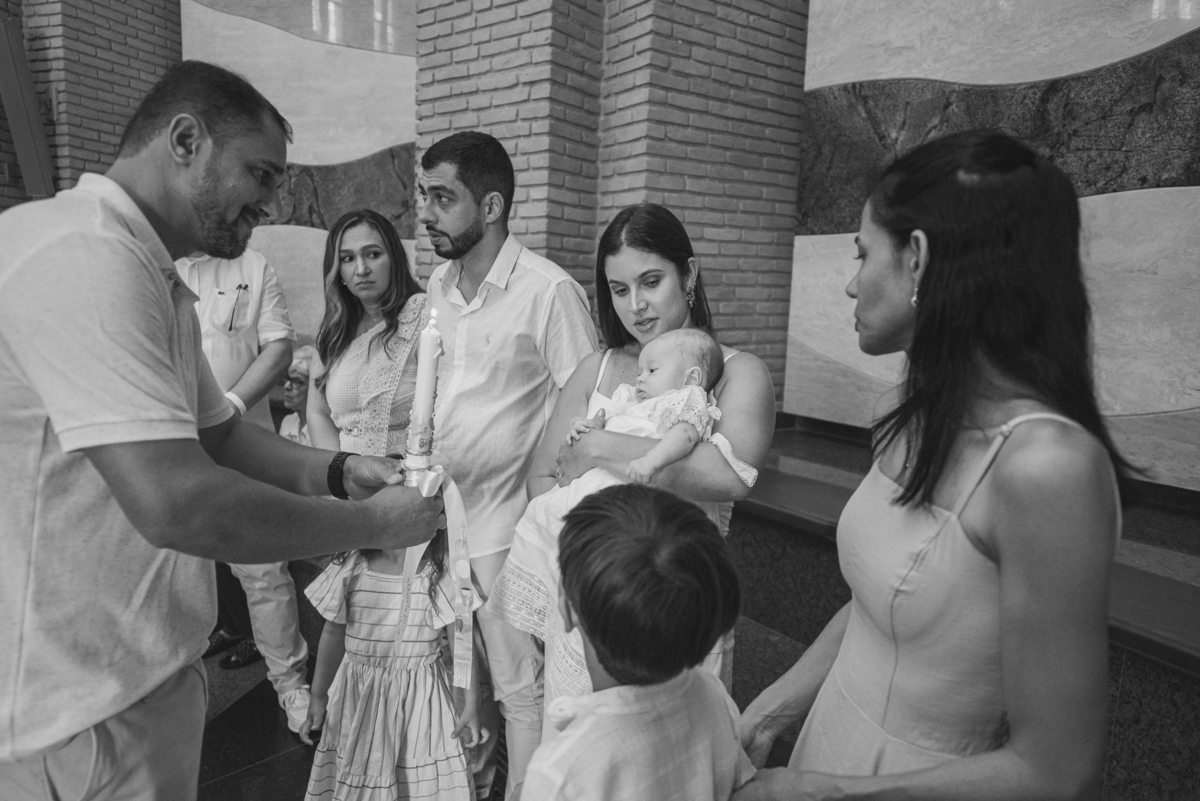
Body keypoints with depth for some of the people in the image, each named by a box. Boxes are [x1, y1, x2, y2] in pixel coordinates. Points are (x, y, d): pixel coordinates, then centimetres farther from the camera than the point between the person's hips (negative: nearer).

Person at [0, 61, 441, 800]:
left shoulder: (155, 281, 9)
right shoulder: (82, 256, -24)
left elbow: (219, 435, 15)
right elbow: (177, 503, -31)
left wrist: (339, 471, -1)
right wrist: (373, 524, -19)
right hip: (83, 711, -9)